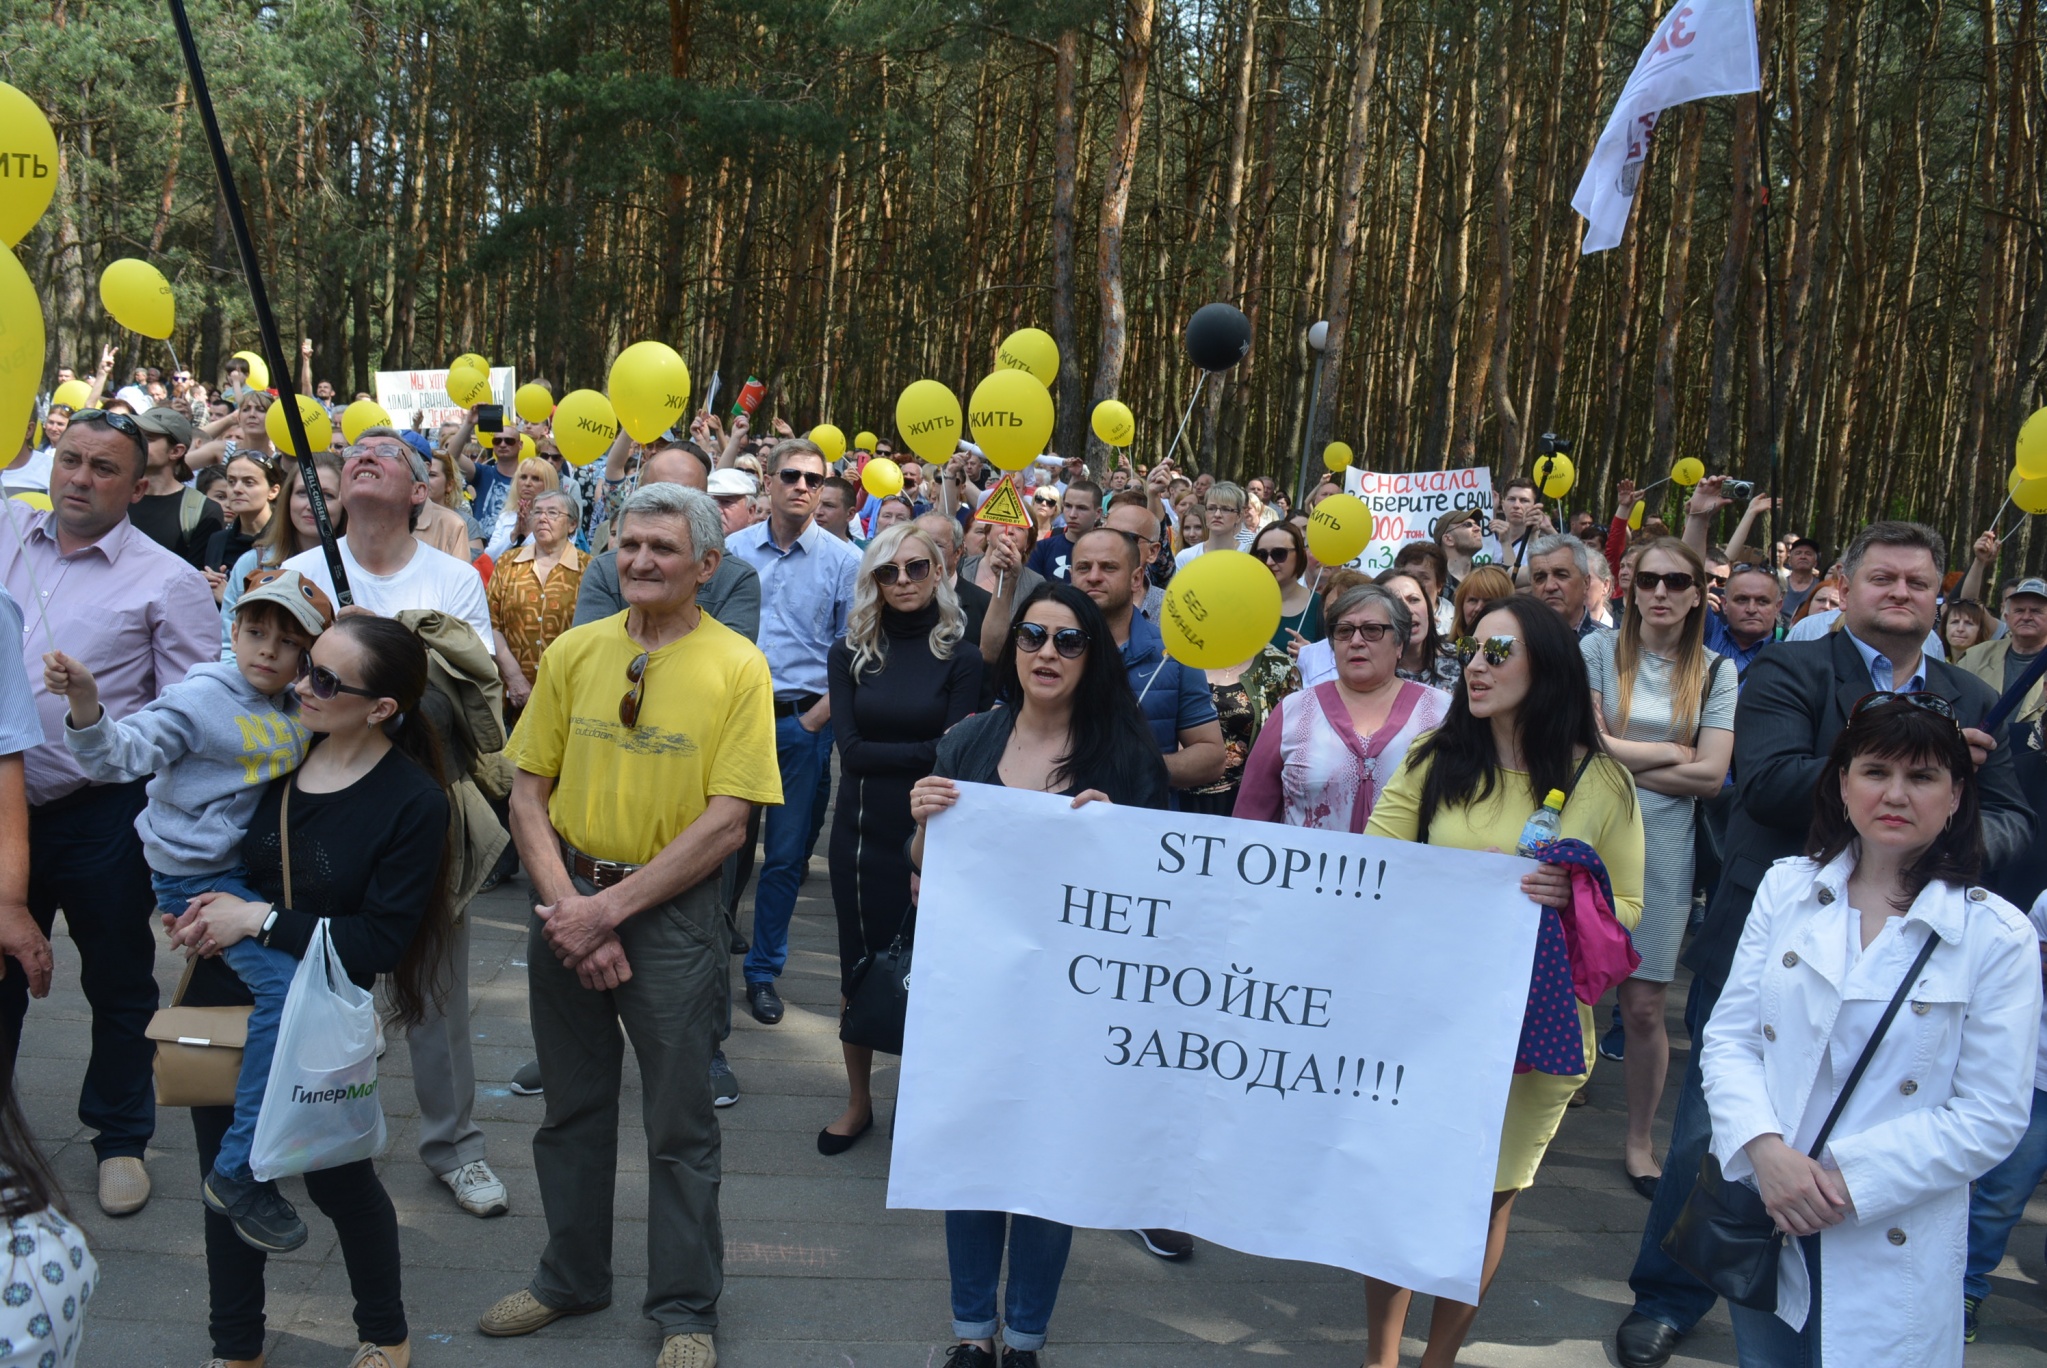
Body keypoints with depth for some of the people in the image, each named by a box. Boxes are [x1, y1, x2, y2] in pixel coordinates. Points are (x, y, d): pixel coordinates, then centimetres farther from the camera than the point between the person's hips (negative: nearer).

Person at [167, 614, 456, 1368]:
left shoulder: (413, 802, -17)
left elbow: (380, 940, -18)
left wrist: (259, 919, -19)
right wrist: (195, 908, -6)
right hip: (221, 1002, 4)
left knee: (338, 1177, 12)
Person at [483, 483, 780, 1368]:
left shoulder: (737, 667, -10)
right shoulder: (573, 651, 1)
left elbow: (726, 823, -13)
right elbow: (528, 793, 3)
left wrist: (612, 908, -15)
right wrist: (566, 905, -10)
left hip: (674, 912, -3)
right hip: (569, 899, 4)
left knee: (680, 1123, 6)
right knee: (572, 1104, 17)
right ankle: (570, 1278, 36)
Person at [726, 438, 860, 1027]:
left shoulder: (844, 560, 1)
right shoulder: (732, 551, 4)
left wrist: (816, 718, -6)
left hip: (805, 720, -1)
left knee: (786, 854, 6)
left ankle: (764, 971, 19)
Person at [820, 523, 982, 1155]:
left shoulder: (961, 656, -4)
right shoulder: (851, 651, 3)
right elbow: (850, 748, -5)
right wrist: (927, 750, -15)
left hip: (929, 836, -2)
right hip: (861, 835, 3)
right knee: (859, 966, 12)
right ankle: (858, 1101, 29)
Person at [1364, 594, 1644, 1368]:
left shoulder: (1602, 783, -2)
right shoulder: (1435, 758, 2)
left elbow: (1626, 908, 1)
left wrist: (1571, 896, -19)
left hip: (1534, 1021, -1)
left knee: (1489, 1194, 10)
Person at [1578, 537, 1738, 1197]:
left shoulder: (1714, 671, 5)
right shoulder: (1599, 650, 0)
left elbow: (1711, 776, -5)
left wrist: (1619, 758, -9)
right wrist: (1672, 753, -6)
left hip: (1662, 849, 1)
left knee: (1644, 1006, 6)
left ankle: (1639, 1142, 22)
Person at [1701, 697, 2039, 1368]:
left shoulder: (1997, 935, -7)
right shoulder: (1786, 888, 1)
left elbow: (1991, 1118, -9)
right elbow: (1728, 1037, -1)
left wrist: (1848, 1180, -16)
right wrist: (1764, 1148, -18)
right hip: (1762, 1219, 2)